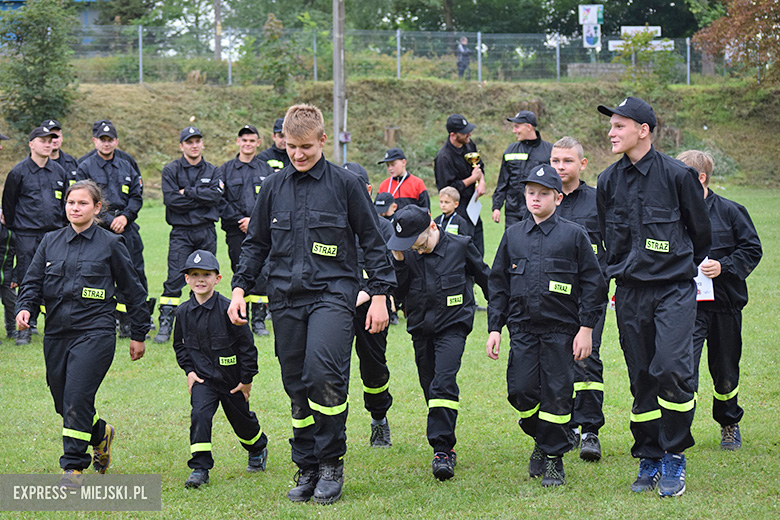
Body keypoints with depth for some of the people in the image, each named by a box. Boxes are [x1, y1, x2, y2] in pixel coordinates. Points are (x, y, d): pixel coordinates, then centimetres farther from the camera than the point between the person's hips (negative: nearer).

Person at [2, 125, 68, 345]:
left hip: (54, 234, 4)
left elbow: (66, 202, 21)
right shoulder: (18, 172, -1)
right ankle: (24, 329, -2)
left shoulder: (59, 172, 12)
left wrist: (63, 225, 18)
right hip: (27, 235, -4)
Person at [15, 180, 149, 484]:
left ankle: (73, 466, -3)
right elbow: (33, 281, 13)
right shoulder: (50, 242, 11)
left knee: (77, 399, -14)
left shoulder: (111, 244, 1)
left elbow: (132, 290, 7)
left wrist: (138, 334, 9)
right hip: (56, 333, 5)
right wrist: (25, 308, -9)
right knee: (63, 403, 9)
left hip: (94, 332, -5)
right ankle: (101, 435, 37)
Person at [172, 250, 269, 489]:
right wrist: (189, 370, 2)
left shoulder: (227, 309, -18)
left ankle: (258, 449, 46)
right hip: (202, 378, 2)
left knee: (241, 419, 14)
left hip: (231, 377, -2)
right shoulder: (184, 312, -5)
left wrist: (247, 379, -8)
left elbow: (247, 344, -11)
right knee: (199, 415, -19)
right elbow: (179, 344, 13)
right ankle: (200, 468, -13)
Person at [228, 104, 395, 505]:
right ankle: (306, 468, 15)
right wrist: (240, 288, 11)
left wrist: (379, 295, 2)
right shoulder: (274, 188, 11)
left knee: (323, 372, -21)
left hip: (332, 292, -4)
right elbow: (255, 243, 20)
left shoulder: (345, 185, 2)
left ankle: (331, 462, -7)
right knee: (296, 386, 5)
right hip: (286, 297, 4)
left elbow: (372, 242, 6)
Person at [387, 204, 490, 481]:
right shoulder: (407, 253, 2)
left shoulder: (459, 246, -7)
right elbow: (398, 291, -1)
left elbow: (484, 278, 8)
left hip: (453, 326, -5)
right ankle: (445, 448, 23)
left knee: (443, 383, -19)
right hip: (421, 328, 5)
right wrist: (399, 262, -15)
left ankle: (442, 450, -21)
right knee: (430, 387, 8)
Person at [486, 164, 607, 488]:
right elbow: (498, 284, 14)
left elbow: (592, 283, 1)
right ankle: (541, 439, 22)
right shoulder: (513, 236, 11)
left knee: (557, 394, -2)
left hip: (561, 330, -3)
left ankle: (553, 457, 11)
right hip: (523, 329, 3)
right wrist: (494, 328, 7)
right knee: (521, 391, -4)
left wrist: (586, 328, -5)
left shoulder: (573, 235, 0)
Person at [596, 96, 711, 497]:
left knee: (672, 369, -18)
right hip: (630, 293, 4)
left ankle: (673, 458, -5)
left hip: (674, 289, -4)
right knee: (641, 377, 6)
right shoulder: (608, 181, 6)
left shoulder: (677, 175, -6)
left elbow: (701, 231, 6)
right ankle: (648, 460, 16)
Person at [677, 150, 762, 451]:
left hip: (725, 302, 0)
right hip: (687, 304, 0)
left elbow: (752, 250, 0)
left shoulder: (729, 211, -3)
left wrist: (723, 266, -14)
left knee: (725, 373, 13)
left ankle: (729, 424, 36)